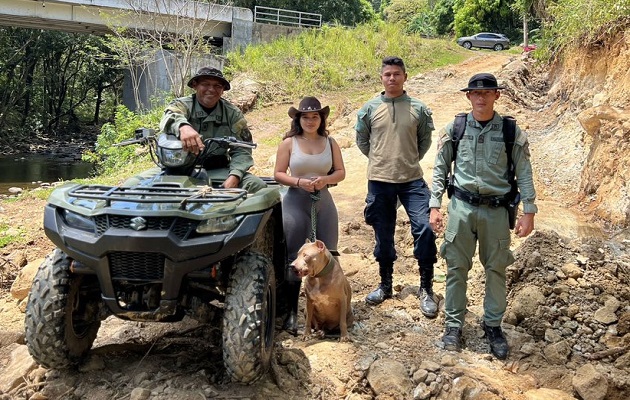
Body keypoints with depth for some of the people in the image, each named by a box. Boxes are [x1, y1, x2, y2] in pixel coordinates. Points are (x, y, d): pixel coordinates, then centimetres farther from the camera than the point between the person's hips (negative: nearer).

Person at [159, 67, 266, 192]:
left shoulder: (232, 113, 7)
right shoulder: (182, 105, 0)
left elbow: (241, 149, 1)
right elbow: (169, 118, -25)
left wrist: (234, 176, -19)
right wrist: (183, 126, -50)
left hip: (218, 170, 2)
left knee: (257, 185, -19)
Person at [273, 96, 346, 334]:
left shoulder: (330, 143, 7)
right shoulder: (289, 143, 0)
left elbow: (341, 172, 8)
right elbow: (278, 174, -1)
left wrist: (326, 179, -12)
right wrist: (299, 182, -17)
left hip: (324, 202, 3)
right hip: (296, 202, -2)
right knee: (294, 258, -1)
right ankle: (291, 312, 5)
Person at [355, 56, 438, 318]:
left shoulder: (418, 109, 2)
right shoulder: (369, 109, 3)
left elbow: (425, 140, 14)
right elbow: (361, 140, 14)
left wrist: (410, 160, 9)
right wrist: (380, 160, 11)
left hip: (412, 180, -1)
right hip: (379, 181, 1)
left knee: (424, 229, -11)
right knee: (383, 235, 11)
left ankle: (426, 289, 3)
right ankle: (385, 285, 28)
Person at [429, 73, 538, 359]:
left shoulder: (511, 132, -2)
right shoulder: (454, 129, 0)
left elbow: (524, 174, 0)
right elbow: (440, 170, 4)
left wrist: (529, 212, -4)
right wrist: (435, 206, 0)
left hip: (496, 210, 0)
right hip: (462, 207, 0)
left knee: (496, 269, 9)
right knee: (456, 267, 7)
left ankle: (493, 325, 25)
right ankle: (453, 323, 21)